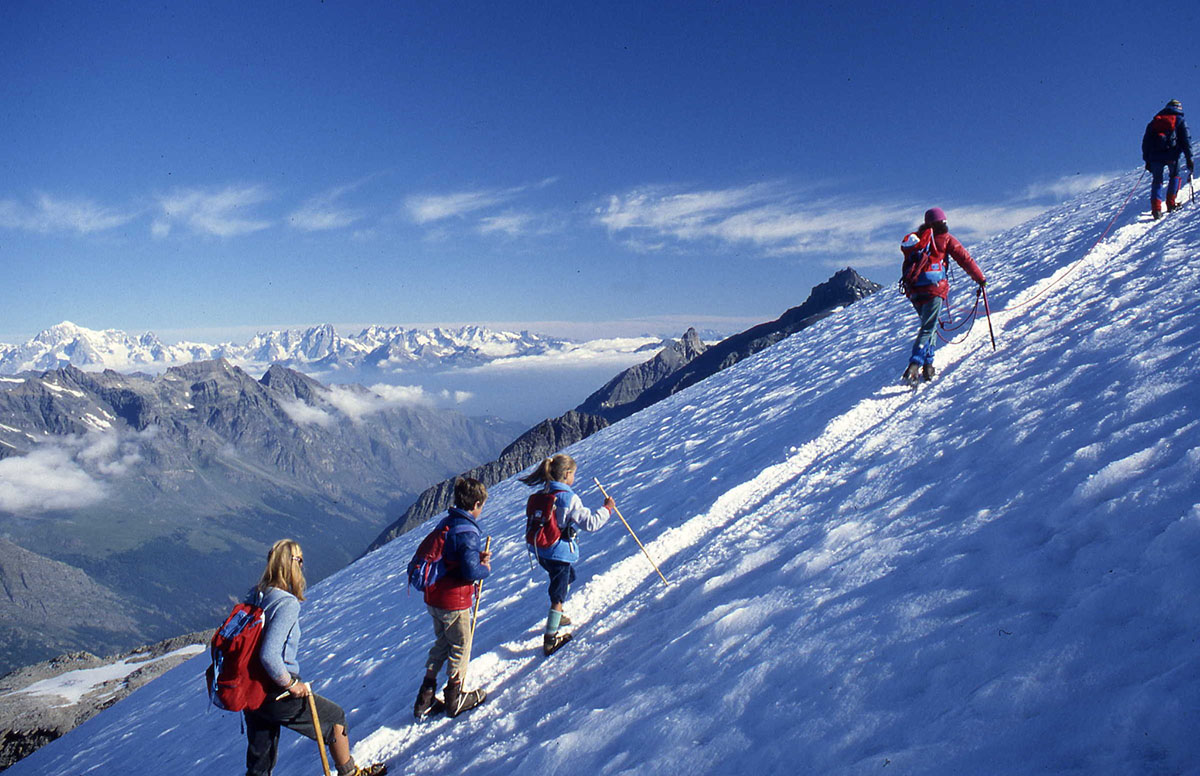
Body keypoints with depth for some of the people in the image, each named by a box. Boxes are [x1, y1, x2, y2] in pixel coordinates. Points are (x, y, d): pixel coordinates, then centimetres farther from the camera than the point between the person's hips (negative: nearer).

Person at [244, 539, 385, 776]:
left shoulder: (254, 595, 1)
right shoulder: (287, 603, -23)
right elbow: (269, 654, -30)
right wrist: (291, 684, -17)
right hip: (277, 696, -8)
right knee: (335, 717, 17)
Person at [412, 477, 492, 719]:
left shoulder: (444, 524, 5)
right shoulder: (468, 532, -23)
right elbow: (471, 572, -26)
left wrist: (477, 557, 6)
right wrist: (485, 569, -6)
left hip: (433, 597, 8)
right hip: (454, 602, -8)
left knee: (442, 643, 23)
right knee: (461, 648, 12)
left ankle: (425, 699, 27)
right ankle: (455, 698, 25)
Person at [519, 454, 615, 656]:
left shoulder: (543, 495, 2)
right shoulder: (569, 498, -22)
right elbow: (590, 522, -20)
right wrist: (608, 508, -7)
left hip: (542, 552, 8)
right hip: (560, 554, -8)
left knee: (568, 577, 32)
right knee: (558, 595, 4)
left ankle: (556, 616, 46)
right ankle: (550, 638, 10)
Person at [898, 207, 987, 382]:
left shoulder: (915, 238, 18)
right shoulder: (945, 238, 6)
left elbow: (908, 264, 19)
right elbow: (965, 260, 5)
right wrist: (980, 279, 14)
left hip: (913, 290, 5)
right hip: (934, 288, -5)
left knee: (929, 324, 20)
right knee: (928, 328, -6)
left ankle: (927, 365, 15)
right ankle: (914, 364, -22)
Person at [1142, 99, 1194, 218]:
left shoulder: (1154, 120, 20)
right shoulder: (1179, 120, 11)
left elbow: (1146, 141, 16)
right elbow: (1185, 140, 2)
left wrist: (1147, 160, 18)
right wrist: (1189, 158, 1)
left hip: (1155, 155, 2)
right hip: (1172, 155, -2)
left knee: (1157, 181, 8)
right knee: (1175, 176, 22)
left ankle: (1156, 208, -10)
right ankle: (1171, 203, 14)